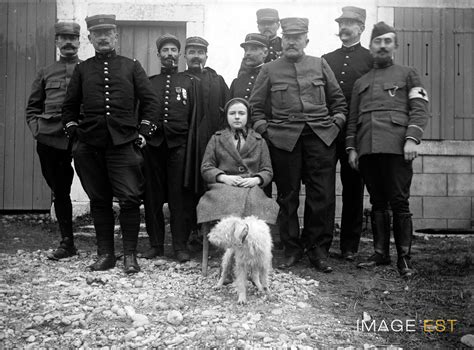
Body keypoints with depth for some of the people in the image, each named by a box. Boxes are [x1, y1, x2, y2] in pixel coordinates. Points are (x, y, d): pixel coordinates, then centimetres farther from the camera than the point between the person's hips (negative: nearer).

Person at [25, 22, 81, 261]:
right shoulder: (45, 73, 16)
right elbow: (32, 107, 19)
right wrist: (36, 129, 3)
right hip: (50, 140, 3)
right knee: (59, 192, 9)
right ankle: (67, 243, 19)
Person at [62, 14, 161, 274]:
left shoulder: (132, 67, 10)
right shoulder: (82, 70, 14)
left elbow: (151, 102, 8)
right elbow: (69, 106, 18)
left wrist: (143, 133, 0)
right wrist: (74, 133, 7)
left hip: (124, 143, -2)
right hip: (90, 145, 2)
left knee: (130, 199, -6)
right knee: (99, 201, 7)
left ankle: (130, 255, 4)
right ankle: (105, 254, 16)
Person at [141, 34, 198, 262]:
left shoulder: (189, 82, 12)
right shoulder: (148, 82, 15)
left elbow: (194, 116, 7)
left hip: (179, 144, -1)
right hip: (153, 144, 2)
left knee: (180, 196, -2)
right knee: (152, 197, 3)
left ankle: (180, 245, 5)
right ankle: (156, 244, 13)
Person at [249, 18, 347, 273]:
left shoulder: (320, 65, 12)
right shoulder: (269, 70, 9)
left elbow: (338, 99, 16)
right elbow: (255, 105, 11)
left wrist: (336, 123, 5)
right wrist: (264, 129, 0)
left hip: (321, 136, 1)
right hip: (284, 138, -1)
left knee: (323, 196, -1)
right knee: (287, 196, 4)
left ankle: (318, 249, 11)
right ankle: (292, 249, 16)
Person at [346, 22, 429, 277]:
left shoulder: (408, 74, 12)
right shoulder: (361, 82, 22)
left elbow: (420, 110, 1)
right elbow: (353, 119, 20)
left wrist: (412, 139, -12)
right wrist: (351, 148, 10)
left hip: (396, 148, -4)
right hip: (367, 149, 4)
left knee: (399, 203, -4)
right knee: (377, 203, 8)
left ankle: (404, 258, 3)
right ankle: (381, 253, 15)